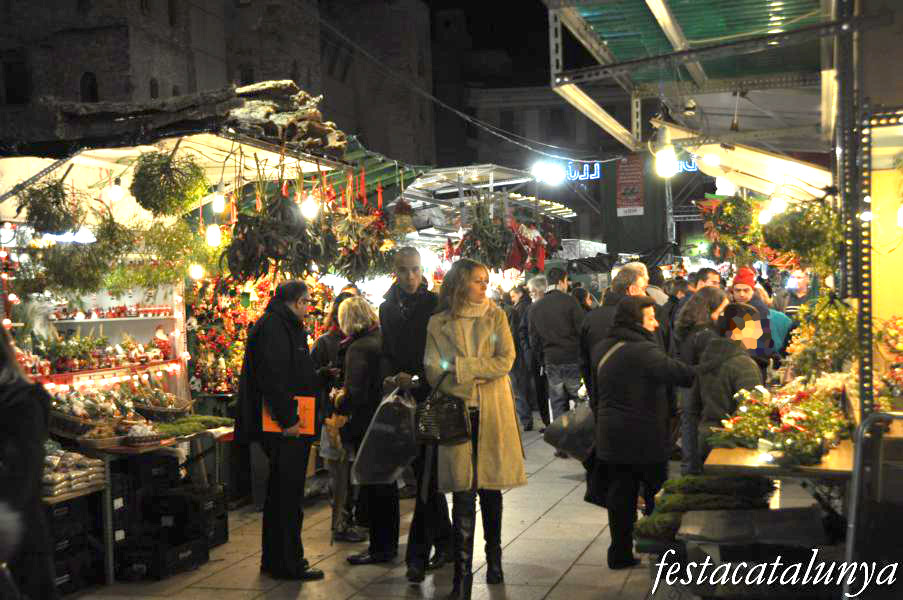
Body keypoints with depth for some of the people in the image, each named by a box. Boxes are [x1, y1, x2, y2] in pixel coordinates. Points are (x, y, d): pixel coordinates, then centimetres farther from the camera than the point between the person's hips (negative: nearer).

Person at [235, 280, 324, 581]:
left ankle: (276, 559, 26)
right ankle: (286, 564, 4)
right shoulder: (272, 326, -14)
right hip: (284, 430, -11)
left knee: (282, 494, 17)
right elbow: (272, 376, -23)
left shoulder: (288, 327, 21)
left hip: (291, 425, 11)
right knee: (287, 496, -4)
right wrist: (288, 418, -23)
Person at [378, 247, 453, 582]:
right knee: (423, 471, 10)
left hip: (431, 396, -5)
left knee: (426, 475, -8)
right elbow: (386, 353, 15)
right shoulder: (387, 308, 12)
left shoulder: (434, 304, -2)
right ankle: (445, 542, 23)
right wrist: (396, 377, -2)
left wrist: (417, 379, -12)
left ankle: (418, 555, -4)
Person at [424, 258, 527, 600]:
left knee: (490, 489, 11)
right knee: (463, 495, -6)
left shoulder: (495, 316, 6)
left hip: (493, 414, 1)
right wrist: (476, 378, -13)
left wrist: (460, 366, -12)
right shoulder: (438, 323, 4)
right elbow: (434, 371, -4)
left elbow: (505, 360, -6)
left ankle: (494, 559, 29)